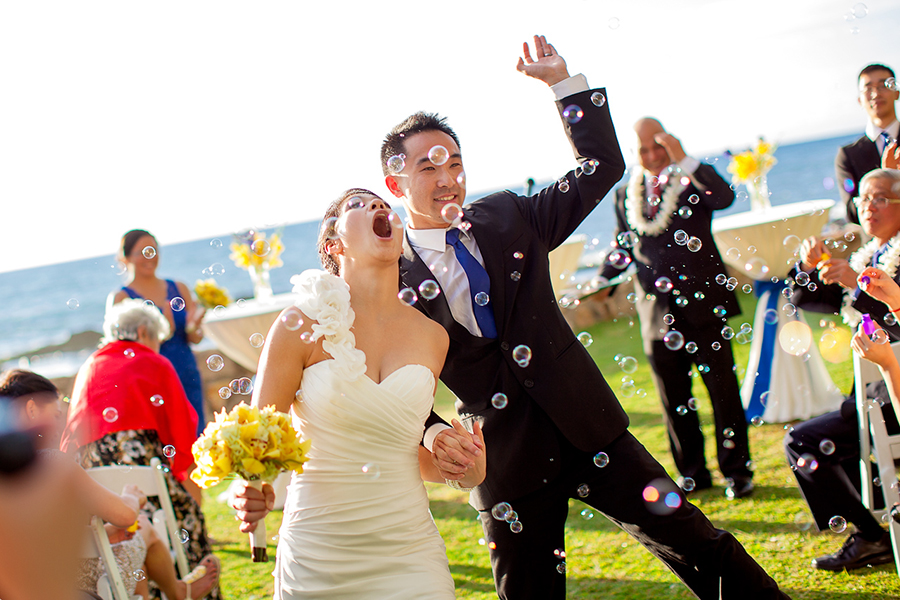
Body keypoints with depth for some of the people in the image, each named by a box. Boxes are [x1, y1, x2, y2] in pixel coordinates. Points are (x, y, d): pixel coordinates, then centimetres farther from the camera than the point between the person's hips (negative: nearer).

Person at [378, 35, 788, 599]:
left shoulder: (508, 217, 3)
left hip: (587, 422, 2)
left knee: (693, 541, 6)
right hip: (507, 463, -2)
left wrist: (564, 81, -3)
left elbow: (603, 166, 4)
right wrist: (430, 432, -24)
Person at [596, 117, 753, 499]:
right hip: (657, 312, 3)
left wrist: (682, 159, -25)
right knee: (674, 399, 10)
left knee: (723, 389, 3)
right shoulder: (625, 195, 10)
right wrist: (601, 282, 4)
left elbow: (724, 198, -23)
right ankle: (692, 473, 23)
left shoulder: (695, 178, 0)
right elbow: (622, 248, 19)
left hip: (702, 303, -3)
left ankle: (737, 471, 16)